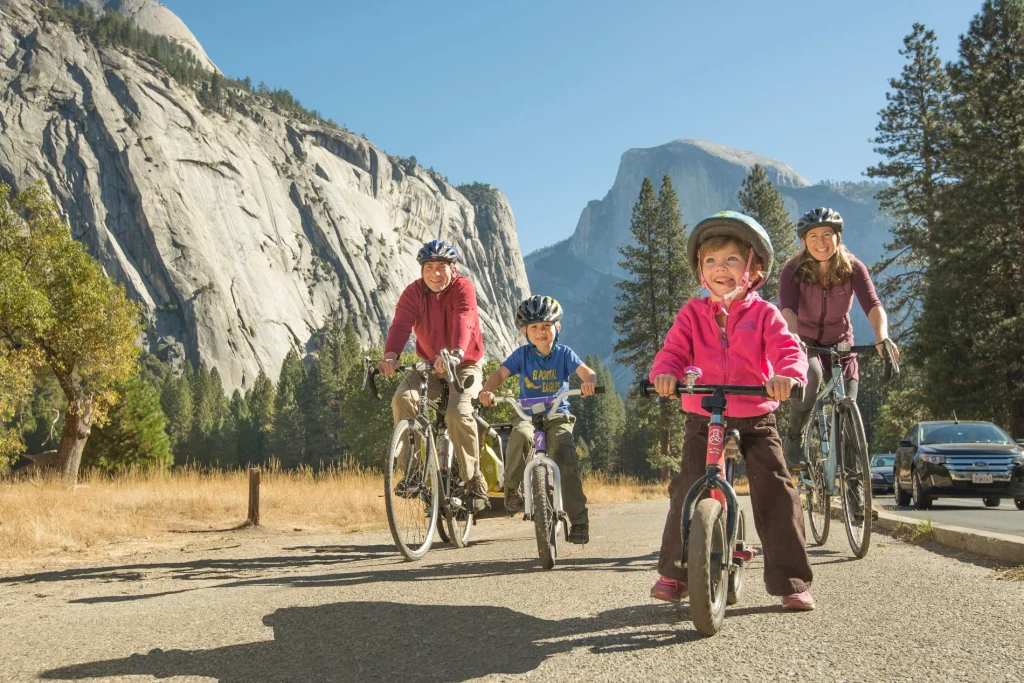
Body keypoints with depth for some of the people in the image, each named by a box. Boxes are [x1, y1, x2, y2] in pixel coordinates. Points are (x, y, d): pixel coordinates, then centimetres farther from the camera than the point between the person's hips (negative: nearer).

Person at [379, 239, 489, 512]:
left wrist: (455, 354, -55)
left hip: (465, 364, -3)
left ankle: (474, 481, -12)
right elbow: (401, 325, -23)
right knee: (402, 399, -25)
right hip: (429, 364, 3)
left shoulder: (463, 288, -16)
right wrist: (390, 356, -44)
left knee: (459, 413, -28)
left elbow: (463, 322, -34)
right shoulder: (413, 292, -7)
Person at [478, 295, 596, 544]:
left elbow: (587, 372, -12)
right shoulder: (522, 355, 3)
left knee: (566, 458, -25)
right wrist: (487, 390, -30)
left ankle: (579, 519, -13)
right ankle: (512, 488, -14)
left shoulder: (564, 353, 2)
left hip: (557, 415, 0)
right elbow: (500, 373, -8)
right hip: (527, 415, 0)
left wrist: (589, 382, -37)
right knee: (520, 436, -36)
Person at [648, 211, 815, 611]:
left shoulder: (763, 313, 0)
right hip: (703, 418, 1)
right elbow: (674, 350, -6)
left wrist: (787, 375, -35)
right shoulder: (692, 313, 4)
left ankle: (791, 581, 6)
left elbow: (787, 349, -12)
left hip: (756, 419, 0)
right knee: (687, 491, -8)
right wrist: (665, 373, -30)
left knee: (776, 494, -5)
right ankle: (674, 573, 9)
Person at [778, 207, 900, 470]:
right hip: (805, 344, -2)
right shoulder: (794, 271, -17)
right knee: (811, 375, -36)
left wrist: (882, 338, -47)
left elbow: (873, 306, -27)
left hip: (840, 344, 2)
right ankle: (795, 438, -15)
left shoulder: (853, 268, -14)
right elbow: (787, 309, -33)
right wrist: (793, 339, -54)